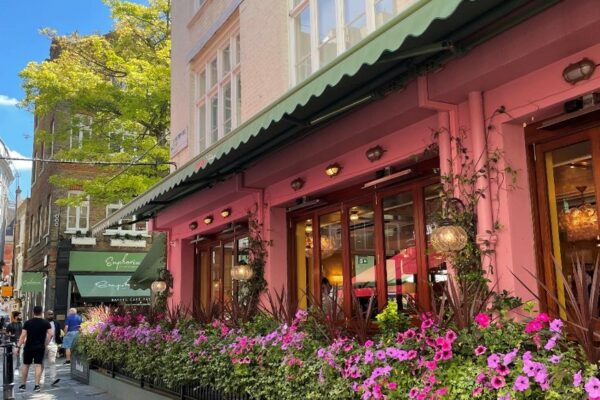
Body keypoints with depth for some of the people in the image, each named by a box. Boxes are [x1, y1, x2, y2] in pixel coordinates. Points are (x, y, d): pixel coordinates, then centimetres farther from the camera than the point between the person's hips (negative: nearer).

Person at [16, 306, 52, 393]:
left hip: (28, 347, 0)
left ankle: (22, 385, 18)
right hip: (40, 347, 0)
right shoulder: (46, 323, -2)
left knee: (25, 365, 13)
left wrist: (18, 346, -3)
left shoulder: (27, 322, -2)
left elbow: (23, 335, -6)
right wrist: (45, 344, 3)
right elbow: (50, 334, -8)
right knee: (38, 365, 1)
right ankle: (37, 386, -2)